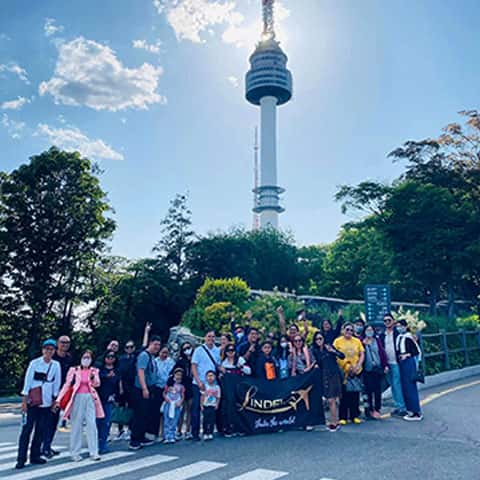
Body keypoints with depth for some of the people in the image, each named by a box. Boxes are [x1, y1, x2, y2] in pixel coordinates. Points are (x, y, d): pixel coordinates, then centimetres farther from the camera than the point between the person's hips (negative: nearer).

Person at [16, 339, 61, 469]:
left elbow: (57, 383, 9)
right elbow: (27, 381, -4)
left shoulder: (56, 365, 3)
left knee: (42, 430, 6)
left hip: (46, 402, 3)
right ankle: (21, 459, 3)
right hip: (32, 401, -3)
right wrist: (24, 400, -6)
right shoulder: (34, 363, -4)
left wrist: (55, 399, 8)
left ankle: (35, 456, 19)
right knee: (27, 428, -4)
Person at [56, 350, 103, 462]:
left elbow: (97, 384, -5)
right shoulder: (74, 370, 2)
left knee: (92, 425, -2)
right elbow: (67, 385, -2)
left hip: (90, 399, 1)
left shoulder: (94, 371, 8)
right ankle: (75, 453, 11)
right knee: (76, 426, 2)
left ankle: (94, 452, 3)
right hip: (77, 398, -1)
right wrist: (59, 399, -10)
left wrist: (92, 377, -25)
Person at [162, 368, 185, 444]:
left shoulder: (181, 386, 7)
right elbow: (164, 393, 5)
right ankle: (166, 437, -1)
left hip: (177, 405, 1)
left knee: (174, 422, -1)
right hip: (168, 403, -1)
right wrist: (165, 398, -13)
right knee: (167, 421, -3)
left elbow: (183, 396, 6)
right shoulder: (169, 383, 3)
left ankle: (172, 437, 2)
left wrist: (180, 402, -11)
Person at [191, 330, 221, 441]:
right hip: (199, 384, -4)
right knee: (196, 408, 0)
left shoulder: (217, 350, 8)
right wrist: (199, 382, -14)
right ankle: (195, 433, 8)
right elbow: (193, 367, -7)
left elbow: (218, 365, 12)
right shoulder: (199, 350, -4)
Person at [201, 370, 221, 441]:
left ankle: (210, 433, 10)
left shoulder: (217, 387, 0)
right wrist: (201, 405, -6)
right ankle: (205, 433, 8)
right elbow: (202, 396, -3)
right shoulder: (205, 386, -4)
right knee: (205, 420, 0)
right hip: (206, 406, -1)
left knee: (212, 420, 1)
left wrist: (217, 405, -4)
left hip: (213, 406, 2)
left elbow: (218, 397, 5)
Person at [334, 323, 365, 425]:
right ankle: (343, 417, 10)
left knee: (355, 395, 8)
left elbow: (362, 354, 8)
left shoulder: (357, 341, 7)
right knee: (344, 396, 2)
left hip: (356, 372, 3)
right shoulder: (337, 341, -2)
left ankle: (354, 416, 19)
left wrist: (358, 365, -7)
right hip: (342, 372, -3)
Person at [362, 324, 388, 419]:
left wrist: (386, 365, 2)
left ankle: (377, 409, 14)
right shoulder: (362, 342, 0)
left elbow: (382, 352, 7)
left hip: (378, 369, 3)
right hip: (367, 370, -2)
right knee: (369, 390, -1)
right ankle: (370, 410, 10)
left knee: (378, 390, 4)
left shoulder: (377, 340, 8)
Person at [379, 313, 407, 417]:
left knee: (397, 385, -9)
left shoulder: (398, 333, -5)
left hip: (396, 363, -6)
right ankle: (398, 406, 19)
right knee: (393, 386, 10)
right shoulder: (382, 335, 11)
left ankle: (402, 408, -2)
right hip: (387, 364, 6)